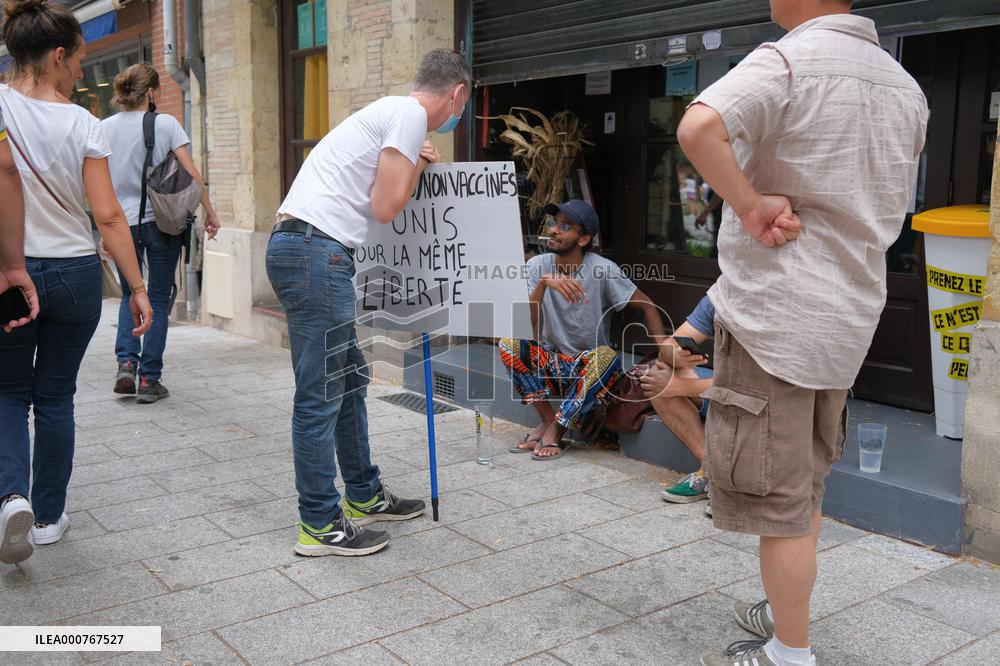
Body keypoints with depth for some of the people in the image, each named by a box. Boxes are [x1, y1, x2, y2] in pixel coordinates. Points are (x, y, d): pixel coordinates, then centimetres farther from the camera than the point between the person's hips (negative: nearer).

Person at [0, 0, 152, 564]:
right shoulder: (83, 126, -7)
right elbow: (109, 215, -10)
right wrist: (138, 289, -5)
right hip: (74, 273, 0)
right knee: (55, 398, 13)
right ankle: (49, 517, 23)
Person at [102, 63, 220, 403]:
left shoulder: (104, 128, 3)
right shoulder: (165, 123, -5)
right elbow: (191, 173, -10)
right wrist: (210, 212, -3)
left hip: (122, 223, 3)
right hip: (161, 222, -2)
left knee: (130, 294, 22)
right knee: (159, 299, 8)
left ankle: (127, 361, 4)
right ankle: (149, 379, 9)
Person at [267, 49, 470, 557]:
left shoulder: (391, 111, 24)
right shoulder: (410, 115, -6)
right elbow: (384, 208, -9)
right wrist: (418, 163, 5)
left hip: (305, 249, 11)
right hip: (315, 251, -11)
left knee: (349, 378, 18)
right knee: (320, 392, -3)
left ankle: (365, 497, 31)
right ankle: (319, 525, 7)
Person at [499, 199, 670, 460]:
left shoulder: (603, 269, -13)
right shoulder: (537, 266, -7)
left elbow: (647, 306, -7)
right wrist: (544, 283, -33)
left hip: (587, 370, -2)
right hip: (548, 365, 2)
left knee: (607, 357, -34)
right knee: (508, 343, -24)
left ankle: (556, 429, -18)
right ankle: (548, 420, -11)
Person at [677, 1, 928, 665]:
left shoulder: (786, 62, -14)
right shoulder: (904, 85, 11)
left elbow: (698, 129, -34)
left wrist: (752, 206, -22)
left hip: (774, 317, -8)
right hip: (850, 316, 9)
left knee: (778, 497, 3)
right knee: (806, 482, 22)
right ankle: (787, 612, 37)